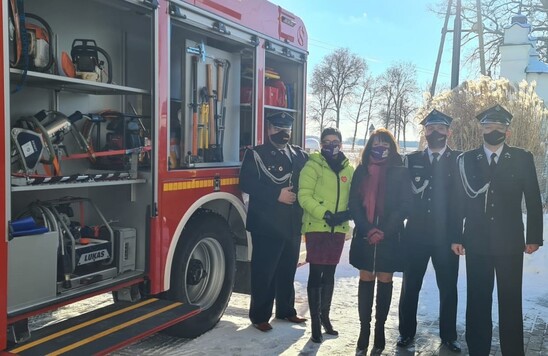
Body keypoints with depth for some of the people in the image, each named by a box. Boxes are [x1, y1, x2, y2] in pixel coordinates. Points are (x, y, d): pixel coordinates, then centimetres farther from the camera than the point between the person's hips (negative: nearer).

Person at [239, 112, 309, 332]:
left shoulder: (300, 155, 14)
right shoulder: (256, 154, -1)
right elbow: (247, 183, -12)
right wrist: (277, 195, -16)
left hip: (293, 224, 5)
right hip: (266, 224, -5)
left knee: (287, 270, 15)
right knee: (264, 272, -1)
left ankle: (286, 310, 28)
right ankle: (259, 316, 10)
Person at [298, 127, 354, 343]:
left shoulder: (348, 169, 10)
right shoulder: (313, 166, -4)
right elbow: (304, 196, -11)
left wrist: (347, 214, -9)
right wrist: (325, 214, -22)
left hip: (338, 229, 4)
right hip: (316, 227, -4)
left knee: (329, 273, 14)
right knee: (316, 274, -1)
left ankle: (325, 316, 28)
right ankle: (315, 321, 8)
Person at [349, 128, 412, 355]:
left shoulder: (400, 172, 2)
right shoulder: (361, 170, 7)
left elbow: (405, 205, -3)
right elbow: (354, 204, 3)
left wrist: (384, 231, -12)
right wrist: (367, 229, -11)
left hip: (390, 236, -1)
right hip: (364, 235, 1)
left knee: (384, 281, 5)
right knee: (365, 280, 4)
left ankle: (379, 328, 16)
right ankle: (364, 329, 9)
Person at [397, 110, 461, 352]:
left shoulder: (460, 160, 3)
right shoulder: (411, 160, 8)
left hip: (446, 234, -1)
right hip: (416, 233, 1)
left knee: (448, 288, 8)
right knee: (410, 286, 8)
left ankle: (448, 336, 23)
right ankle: (406, 332, 23)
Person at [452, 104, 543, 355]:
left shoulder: (522, 159, 4)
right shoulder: (466, 160, 5)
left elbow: (533, 201, 4)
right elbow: (459, 201, 4)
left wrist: (534, 237, -1)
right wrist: (455, 237, 0)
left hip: (510, 243, 0)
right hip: (476, 242, 1)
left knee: (511, 302, 4)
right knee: (477, 301, 7)